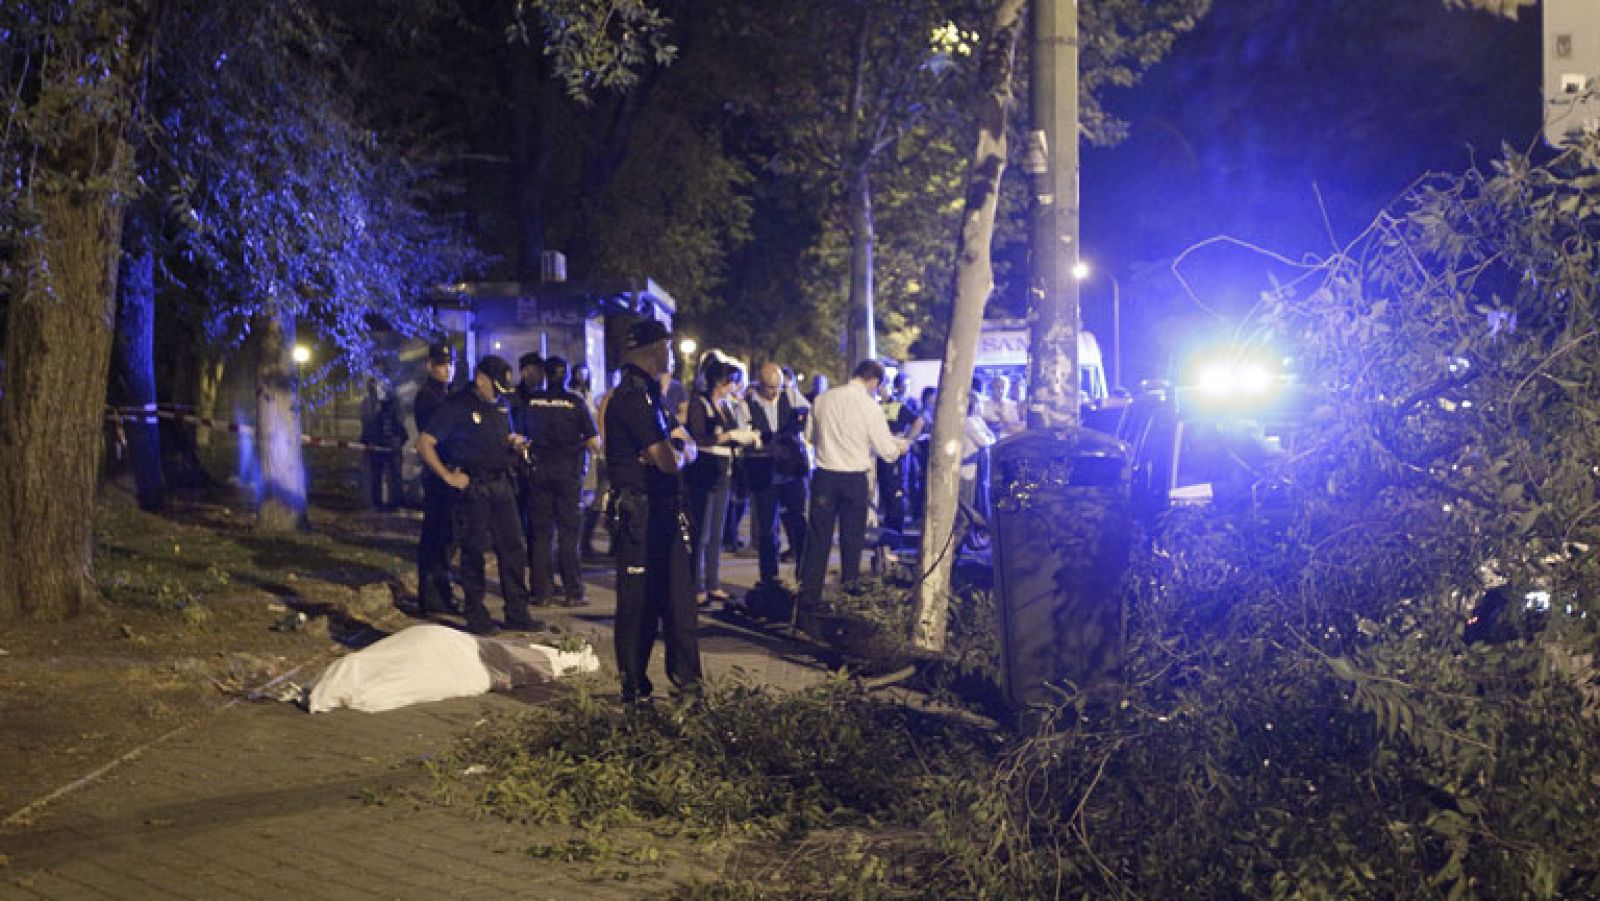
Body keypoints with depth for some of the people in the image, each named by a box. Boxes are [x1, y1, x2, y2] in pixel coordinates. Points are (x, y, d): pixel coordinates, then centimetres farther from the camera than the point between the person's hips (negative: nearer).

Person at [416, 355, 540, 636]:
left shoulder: (501, 407, 15)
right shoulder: (457, 406, -7)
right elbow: (424, 443, -11)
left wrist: (515, 445, 4)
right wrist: (448, 477, -14)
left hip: (501, 484, 7)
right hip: (472, 488, -6)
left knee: (512, 547, 5)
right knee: (474, 550, -2)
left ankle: (517, 613, 11)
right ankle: (477, 616, 5)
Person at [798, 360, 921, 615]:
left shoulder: (822, 400, -1)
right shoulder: (870, 407, -11)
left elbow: (810, 434, 12)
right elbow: (888, 451, -6)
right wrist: (908, 440, 13)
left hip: (824, 475, 3)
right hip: (854, 479, -3)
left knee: (818, 537, 8)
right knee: (852, 538, 10)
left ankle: (809, 596, 8)